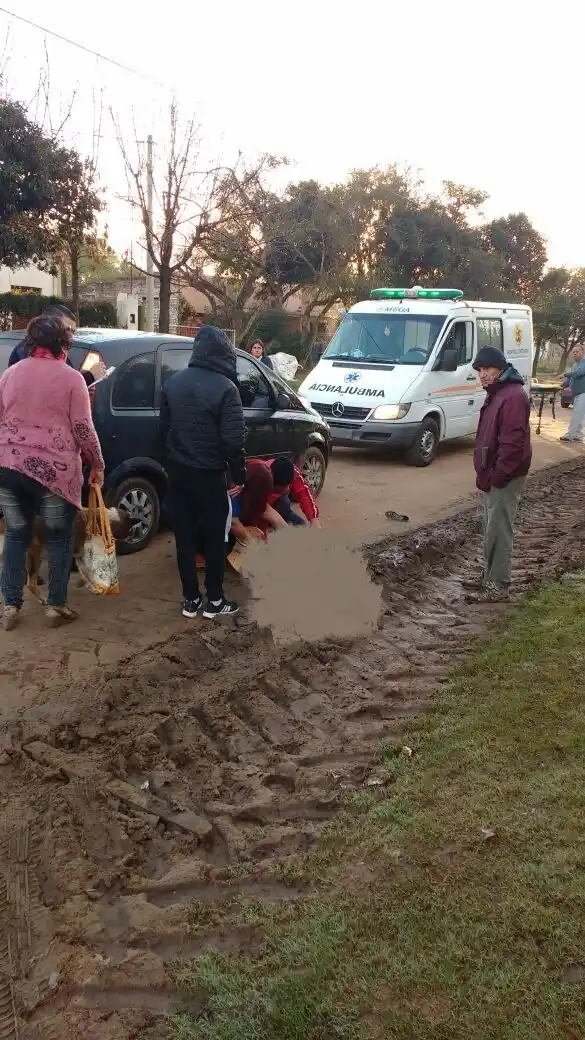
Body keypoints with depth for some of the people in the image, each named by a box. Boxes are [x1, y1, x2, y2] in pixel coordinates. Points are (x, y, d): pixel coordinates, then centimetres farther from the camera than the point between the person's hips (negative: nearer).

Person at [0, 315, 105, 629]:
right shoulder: (70, 377, -4)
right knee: (59, 539, 11)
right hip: (53, 469, -4)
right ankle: (56, 606, 15)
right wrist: (97, 465, 7)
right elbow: (83, 429, -6)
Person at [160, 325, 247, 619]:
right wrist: (240, 474, -4)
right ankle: (214, 601, 15)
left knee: (184, 536, 11)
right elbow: (233, 440, -16)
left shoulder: (173, 382, 4)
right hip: (209, 474, -5)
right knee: (215, 537, 7)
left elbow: (163, 429, 11)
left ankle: (190, 599, 17)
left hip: (177, 471, 5)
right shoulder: (225, 388, -15)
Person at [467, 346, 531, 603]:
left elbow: (512, 444, -25)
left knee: (499, 531, -4)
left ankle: (498, 585, 4)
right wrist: (486, 473, 16)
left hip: (504, 478, -10)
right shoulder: (496, 393, 15)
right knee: (491, 528, 17)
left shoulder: (513, 396, -20)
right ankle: (490, 576, 29)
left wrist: (496, 476, -21)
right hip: (494, 475, 10)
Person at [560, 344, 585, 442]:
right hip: (576, 394, 10)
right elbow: (570, 378, 21)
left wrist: (565, 374, -23)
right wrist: (562, 386, 7)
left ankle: (570, 435, -12)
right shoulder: (575, 365, 19)